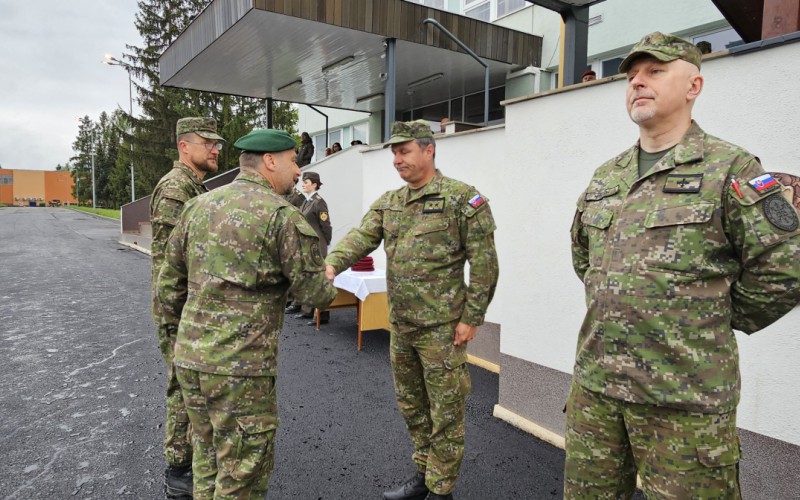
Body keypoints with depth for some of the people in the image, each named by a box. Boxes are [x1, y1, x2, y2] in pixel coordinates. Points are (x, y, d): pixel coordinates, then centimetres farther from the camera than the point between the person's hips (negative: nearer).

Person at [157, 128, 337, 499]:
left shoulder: (197, 206, 9)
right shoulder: (283, 214, -11)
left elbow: (169, 282, 13)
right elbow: (314, 292, -9)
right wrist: (328, 289, 14)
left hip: (190, 357, 7)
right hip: (241, 365, -7)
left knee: (208, 461, 23)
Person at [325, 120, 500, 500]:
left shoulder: (462, 198, -10)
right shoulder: (387, 203, 9)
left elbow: (483, 262, -11)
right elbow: (361, 238, -4)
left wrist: (472, 317, -14)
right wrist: (332, 265, -24)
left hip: (441, 326, -7)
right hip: (400, 324, 7)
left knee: (445, 411, 7)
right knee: (411, 406, 19)